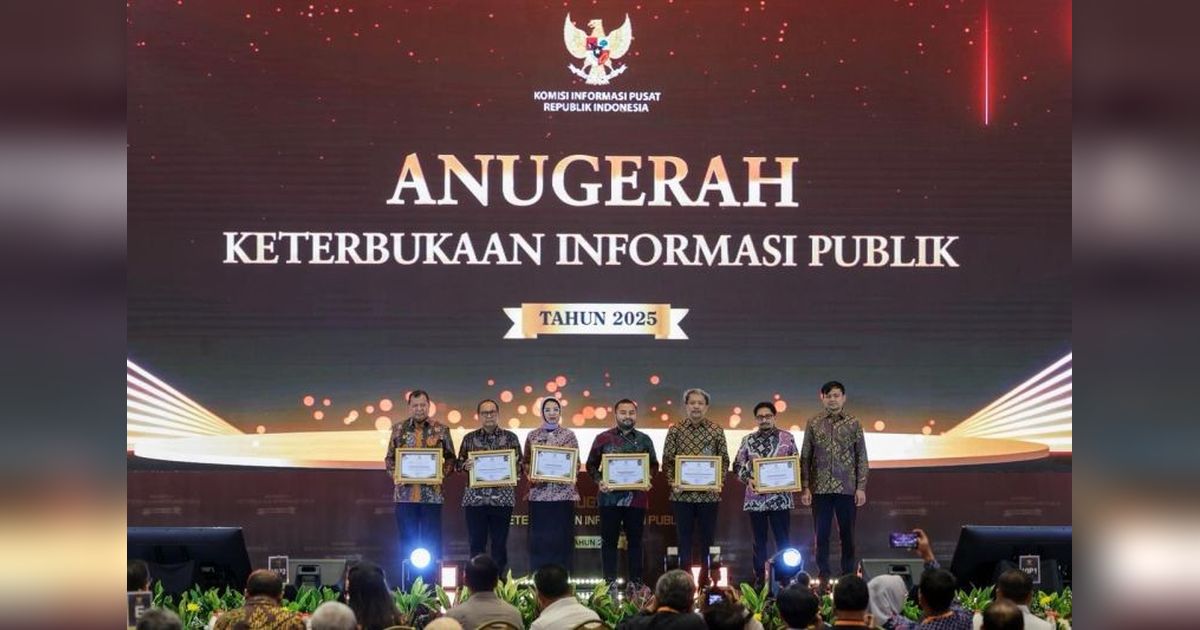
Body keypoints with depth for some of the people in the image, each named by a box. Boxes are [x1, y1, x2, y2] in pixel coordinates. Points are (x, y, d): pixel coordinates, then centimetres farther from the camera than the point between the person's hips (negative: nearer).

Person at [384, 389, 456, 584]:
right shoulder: (398, 429, 7)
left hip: (432, 494, -1)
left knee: (430, 543, 1)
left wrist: (442, 473, -10)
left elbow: (450, 458, 7)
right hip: (405, 493, 1)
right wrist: (395, 474, -7)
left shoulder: (441, 430, 3)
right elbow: (389, 458, 11)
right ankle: (407, 586, 11)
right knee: (407, 542, 5)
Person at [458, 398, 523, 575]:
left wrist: (513, 464, -14)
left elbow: (520, 465, 7)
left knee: (500, 544, 2)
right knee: (476, 543, 1)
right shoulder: (469, 438, 9)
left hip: (502, 498, -1)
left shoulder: (510, 437, 6)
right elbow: (459, 464, 10)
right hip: (475, 498, 1)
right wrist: (466, 465, -12)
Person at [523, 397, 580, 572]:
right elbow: (526, 462, 9)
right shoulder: (533, 435, 7)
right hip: (539, 493, 1)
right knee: (539, 538, 0)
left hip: (563, 493, -1)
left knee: (562, 538, -1)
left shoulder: (569, 435, 5)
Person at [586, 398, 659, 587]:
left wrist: (648, 475, -6)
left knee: (635, 540, 7)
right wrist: (599, 481, -11)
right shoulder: (603, 439, 3)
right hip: (610, 497, -1)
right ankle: (609, 582, 9)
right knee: (609, 540, 4)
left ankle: (636, 581, 13)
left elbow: (654, 464, 14)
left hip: (636, 498, 1)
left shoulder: (644, 440, 8)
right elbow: (591, 465, 6)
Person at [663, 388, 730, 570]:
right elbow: (667, 460, 2)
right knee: (684, 539, 4)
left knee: (708, 539, 6)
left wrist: (718, 481, -10)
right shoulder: (675, 430, 3)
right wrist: (672, 482, -11)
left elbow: (724, 460, 5)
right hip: (682, 494, 0)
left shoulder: (716, 431, 4)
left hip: (709, 494, 0)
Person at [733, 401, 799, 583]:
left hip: (780, 498, -1)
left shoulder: (787, 438, 4)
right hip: (755, 498, 1)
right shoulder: (748, 440, 7)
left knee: (783, 540, 1)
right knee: (759, 541, 7)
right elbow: (738, 465, 8)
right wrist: (748, 479, -9)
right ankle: (759, 580, 13)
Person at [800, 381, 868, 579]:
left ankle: (848, 575, 11)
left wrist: (861, 487, -4)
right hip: (820, 488, 0)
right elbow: (805, 457, 5)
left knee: (847, 533, 4)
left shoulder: (854, 424, 4)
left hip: (847, 488, 0)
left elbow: (861, 457, 3)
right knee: (821, 533, 3)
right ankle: (823, 576, 10)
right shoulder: (813, 423, 5)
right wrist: (805, 487, -2)